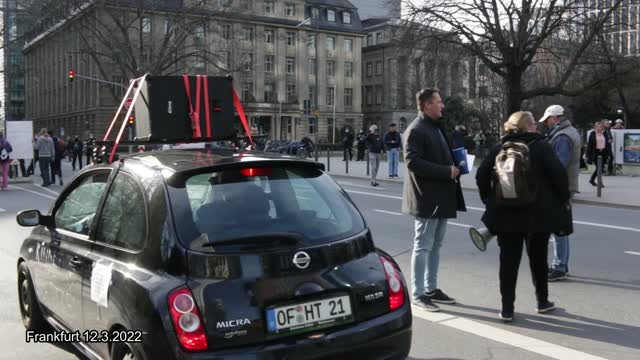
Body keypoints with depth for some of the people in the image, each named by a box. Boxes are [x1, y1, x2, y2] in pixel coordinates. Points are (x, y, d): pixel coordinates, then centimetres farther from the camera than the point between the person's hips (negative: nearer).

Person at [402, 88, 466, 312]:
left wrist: (454, 166, 7)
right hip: (426, 199, -9)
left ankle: (431, 288, 25)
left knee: (435, 245, 15)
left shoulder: (437, 127, 18)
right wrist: (446, 171, -21)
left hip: (442, 197, 10)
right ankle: (418, 294, 5)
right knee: (423, 247, -3)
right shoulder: (416, 130, -13)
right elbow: (413, 162, -23)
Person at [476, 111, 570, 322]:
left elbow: (482, 175, -1)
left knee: (508, 260, 5)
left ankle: (507, 309, 6)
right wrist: (562, 200, 2)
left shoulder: (500, 148, 4)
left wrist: (489, 200, 10)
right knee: (538, 258, 15)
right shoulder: (541, 146, -6)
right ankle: (542, 301, 29)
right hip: (538, 213, -2)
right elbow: (558, 174, -13)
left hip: (506, 214, 2)